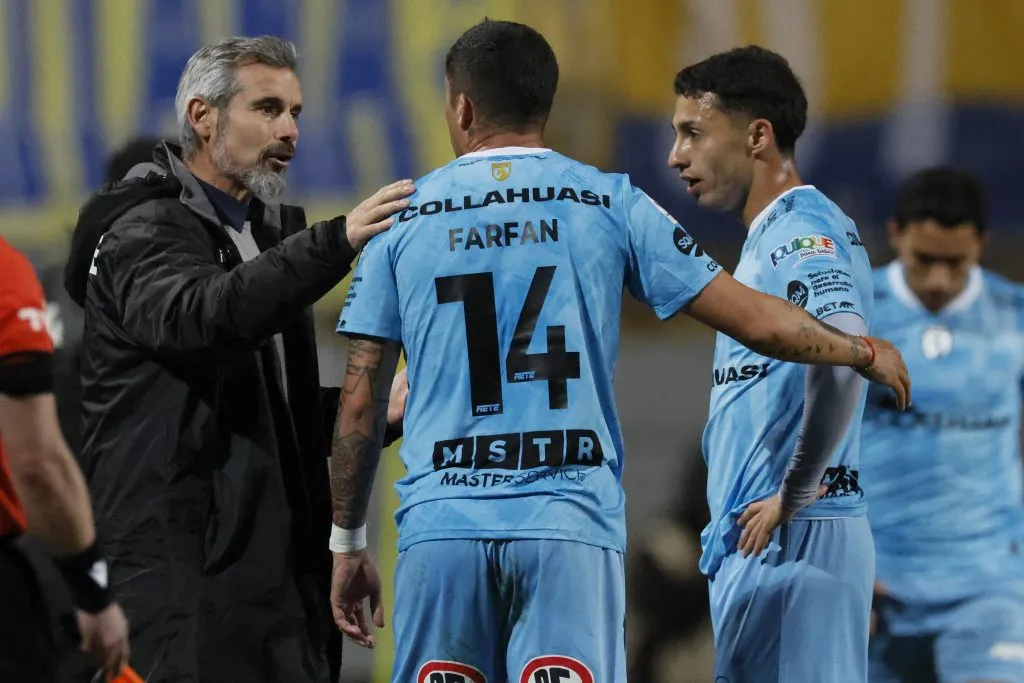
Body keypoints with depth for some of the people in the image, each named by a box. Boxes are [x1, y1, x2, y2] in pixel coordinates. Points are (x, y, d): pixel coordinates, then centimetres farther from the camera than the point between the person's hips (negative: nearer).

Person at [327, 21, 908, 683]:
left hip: (441, 527, 1)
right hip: (571, 523, -1)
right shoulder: (609, 204, 5)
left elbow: (360, 407, 7)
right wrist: (865, 353, 23)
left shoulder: (401, 220, 7)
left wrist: (348, 543, 16)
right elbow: (756, 321, 6)